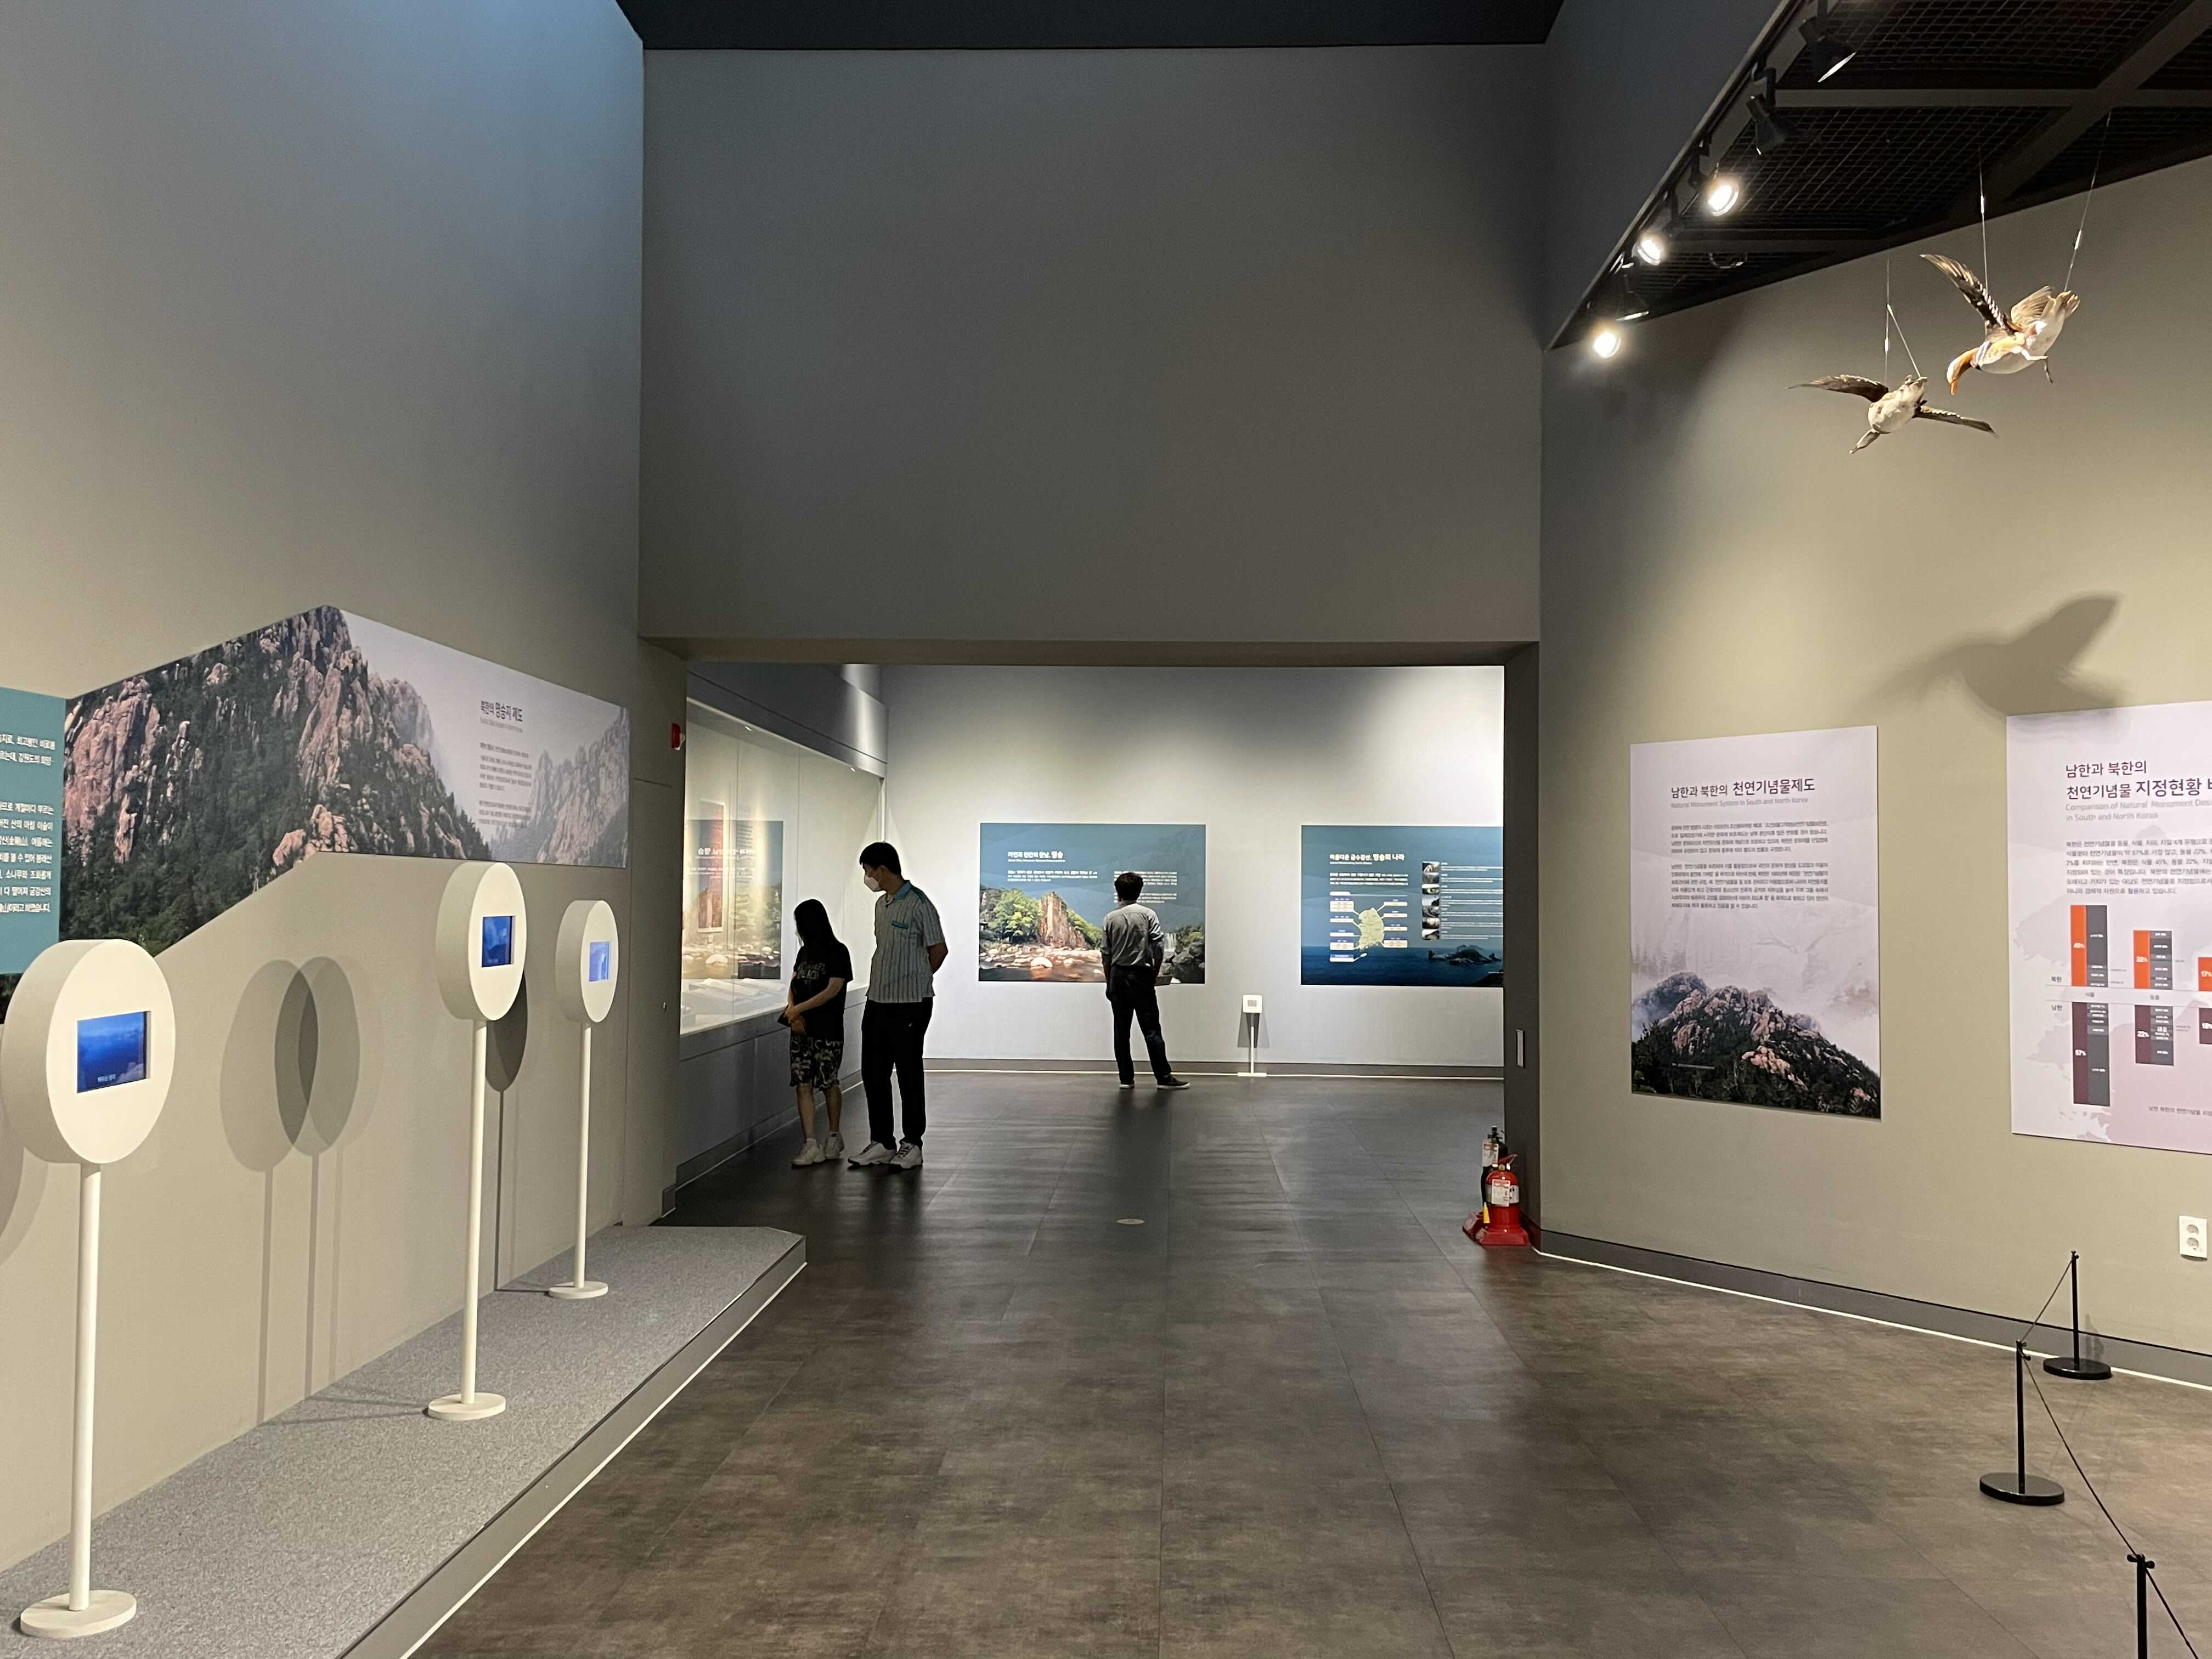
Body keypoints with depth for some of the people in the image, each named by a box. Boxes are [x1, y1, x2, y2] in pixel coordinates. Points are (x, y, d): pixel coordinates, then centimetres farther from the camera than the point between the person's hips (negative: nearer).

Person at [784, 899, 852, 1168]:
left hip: (828, 1031, -6)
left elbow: (832, 991, -14)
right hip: (802, 1030, 6)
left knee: (829, 1083, 4)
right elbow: (794, 985, 14)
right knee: (804, 1085, -2)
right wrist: (792, 1009, -6)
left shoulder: (838, 953, -7)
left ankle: (834, 1137, 21)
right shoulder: (805, 952, 13)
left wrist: (798, 1009, -14)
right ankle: (811, 1145, -3)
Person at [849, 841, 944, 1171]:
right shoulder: (881, 905, 13)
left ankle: (912, 1145, 12)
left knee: (909, 1074, 1)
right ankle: (881, 1143, 20)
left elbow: (938, 949, -8)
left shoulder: (918, 904, -13)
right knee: (873, 1073, 10)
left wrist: (915, 983, 5)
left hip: (909, 1005, -8)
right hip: (877, 1002, 8)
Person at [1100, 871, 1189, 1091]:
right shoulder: (1148, 914, -4)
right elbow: (1159, 946, -9)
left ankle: (1126, 1078, 8)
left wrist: (1109, 982, 11)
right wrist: (1155, 973, 5)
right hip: (1141, 975, -2)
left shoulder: (1110, 918, 2)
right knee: (1151, 1029, -1)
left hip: (1118, 976, 2)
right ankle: (1164, 1077, -3)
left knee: (1121, 1030, 7)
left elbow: (1105, 954, 2)